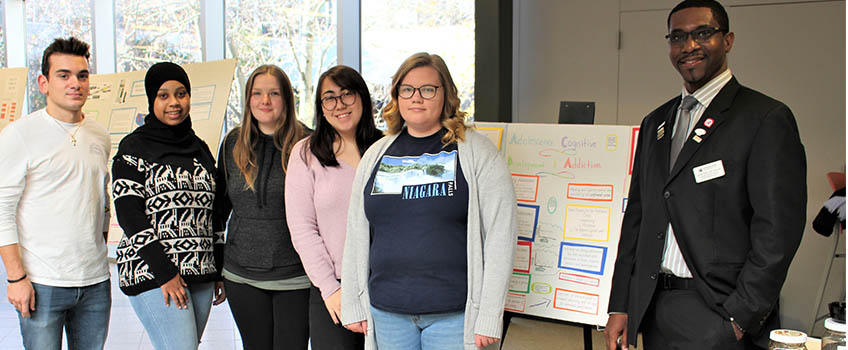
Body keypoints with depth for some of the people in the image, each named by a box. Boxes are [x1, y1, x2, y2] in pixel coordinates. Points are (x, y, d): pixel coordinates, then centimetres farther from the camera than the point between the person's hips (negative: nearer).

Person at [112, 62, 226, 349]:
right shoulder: (134, 148, -1)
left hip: (200, 274, 6)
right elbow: (128, 213, -9)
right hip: (152, 272, -5)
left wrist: (220, 271, 14)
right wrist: (164, 272, -15)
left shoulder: (200, 149, 16)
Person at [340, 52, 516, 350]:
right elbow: (356, 235, 13)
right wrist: (352, 305, 10)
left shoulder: (476, 152, -3)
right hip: (387, 312, 4)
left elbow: (500, 235, -7)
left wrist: (489, 317, -11)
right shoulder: (376, 155, 10)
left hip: (455, 313, -3)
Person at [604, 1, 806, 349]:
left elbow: (778, 231, -12)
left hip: (717, 316, -5)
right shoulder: (655, 123, 14)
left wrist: (739, 319, -15)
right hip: (653, 313, 6)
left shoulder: (766, 119, -6)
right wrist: (620, 306, 10)